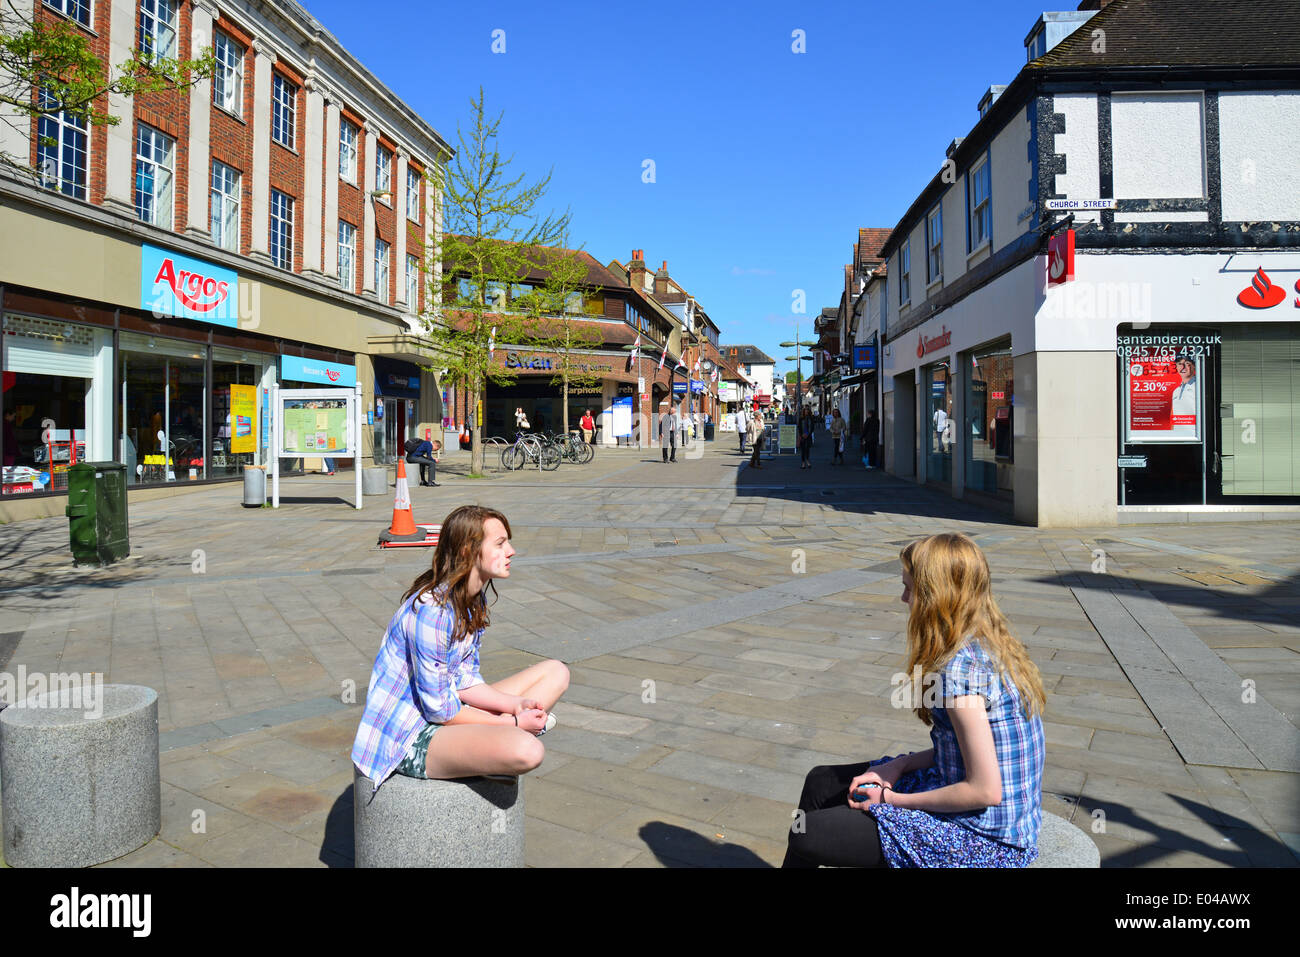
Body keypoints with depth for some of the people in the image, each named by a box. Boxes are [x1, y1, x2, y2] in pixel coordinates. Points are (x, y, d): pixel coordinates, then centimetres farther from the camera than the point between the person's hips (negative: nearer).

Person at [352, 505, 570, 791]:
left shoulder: (474, 600, 5)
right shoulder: (432, 610, -25)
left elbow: (465, 681, 6)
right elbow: (439, 709, -22)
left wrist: (516, 705, -9)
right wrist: (510, 723, -16)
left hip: (448, 711, 10)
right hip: (412, 738, -10)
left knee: (555, 672, 8)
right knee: (526, 751, -35)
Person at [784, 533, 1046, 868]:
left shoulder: (961, 667, -26)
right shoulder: (988, 646, 3)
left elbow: (985, 791, -25)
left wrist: (892, 799, -13)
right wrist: (899, 766, 1)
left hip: (984, 841, -9)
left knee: (808, 835, -9)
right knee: (821, 782, 14)